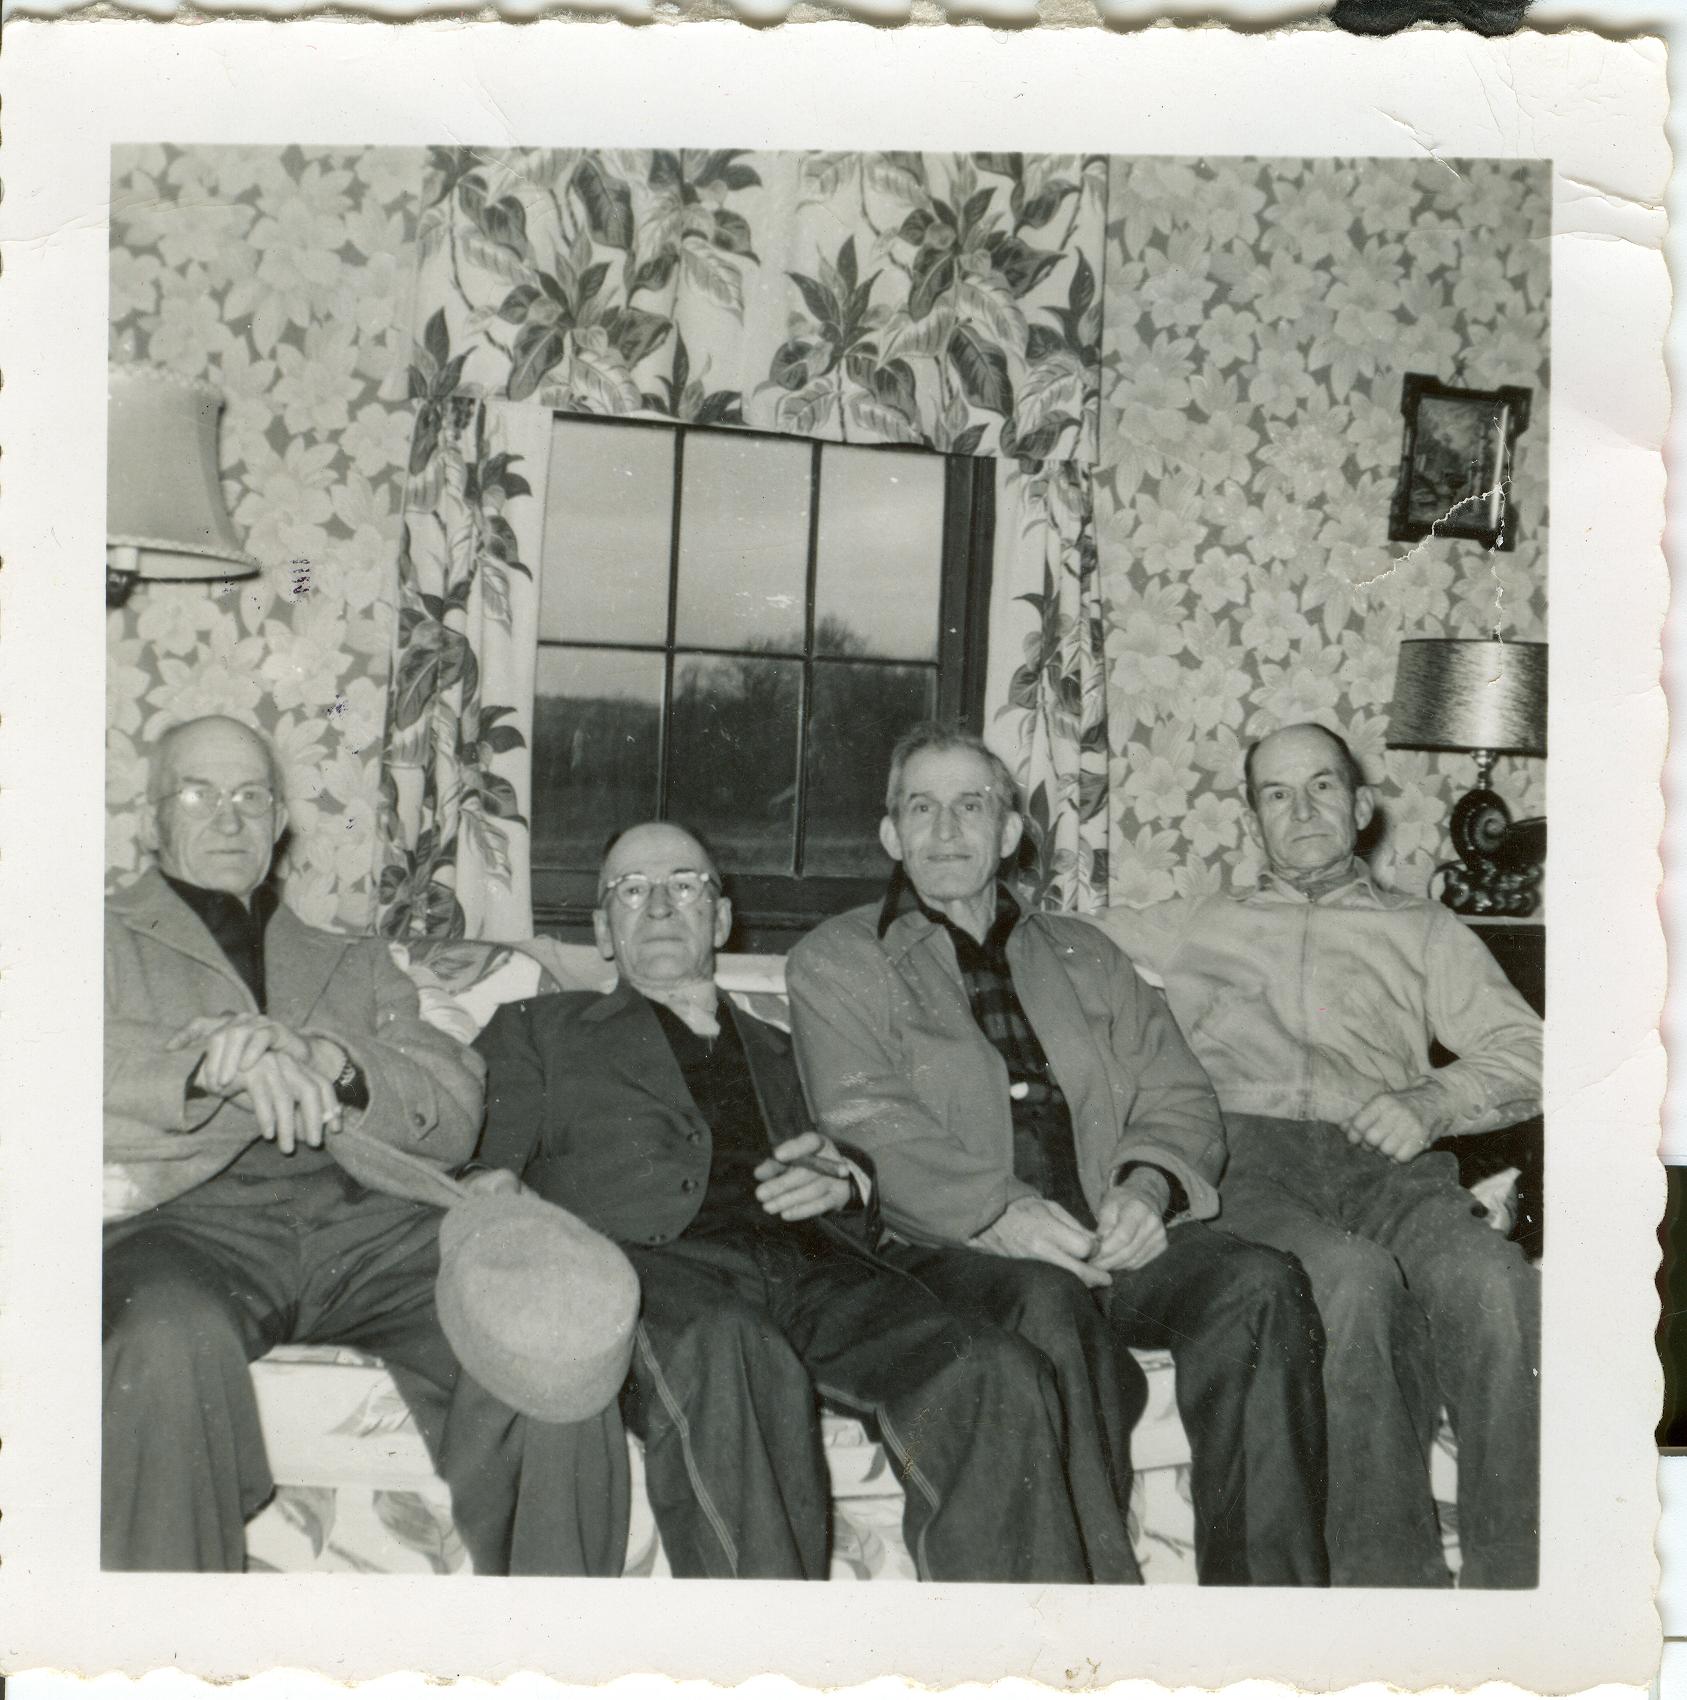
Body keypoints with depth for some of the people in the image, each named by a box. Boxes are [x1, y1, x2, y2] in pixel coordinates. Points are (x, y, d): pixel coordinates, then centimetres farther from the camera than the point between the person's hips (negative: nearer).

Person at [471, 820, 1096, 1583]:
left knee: (999, 1375, -29)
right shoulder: (536, 1030, 28)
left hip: (809, 1262, 3)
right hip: (651, 1260, -3)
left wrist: (844, 1184, 7)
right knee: (734, 1356, -42)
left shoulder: (775, 1051, 37)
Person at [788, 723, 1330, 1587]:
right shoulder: (837, 960, 13)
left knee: (1260, 1284, -24)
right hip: (951, 1248, -4)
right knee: (1050, 1305, -36)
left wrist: (1148, 1184, -6)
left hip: (1111, 1240, 4)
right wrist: (999, 1210, -19)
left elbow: (1178, 1097, 17)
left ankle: (1268, 1593, -22)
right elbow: (868, 1127, -3)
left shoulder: (1081, 952, 26)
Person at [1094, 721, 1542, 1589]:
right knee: (1354, 1275, -36)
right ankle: (1392, 1572, -30)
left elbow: (1524, 1052, 14)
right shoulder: (1193, 928, 30)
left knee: (1490, 1279, -34)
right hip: (1249, 1156, -1)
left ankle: (1513, 1574, -29)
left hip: (1384, 1162, 1)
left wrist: (1434, 1101, -5)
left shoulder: (1424, 932, 28)